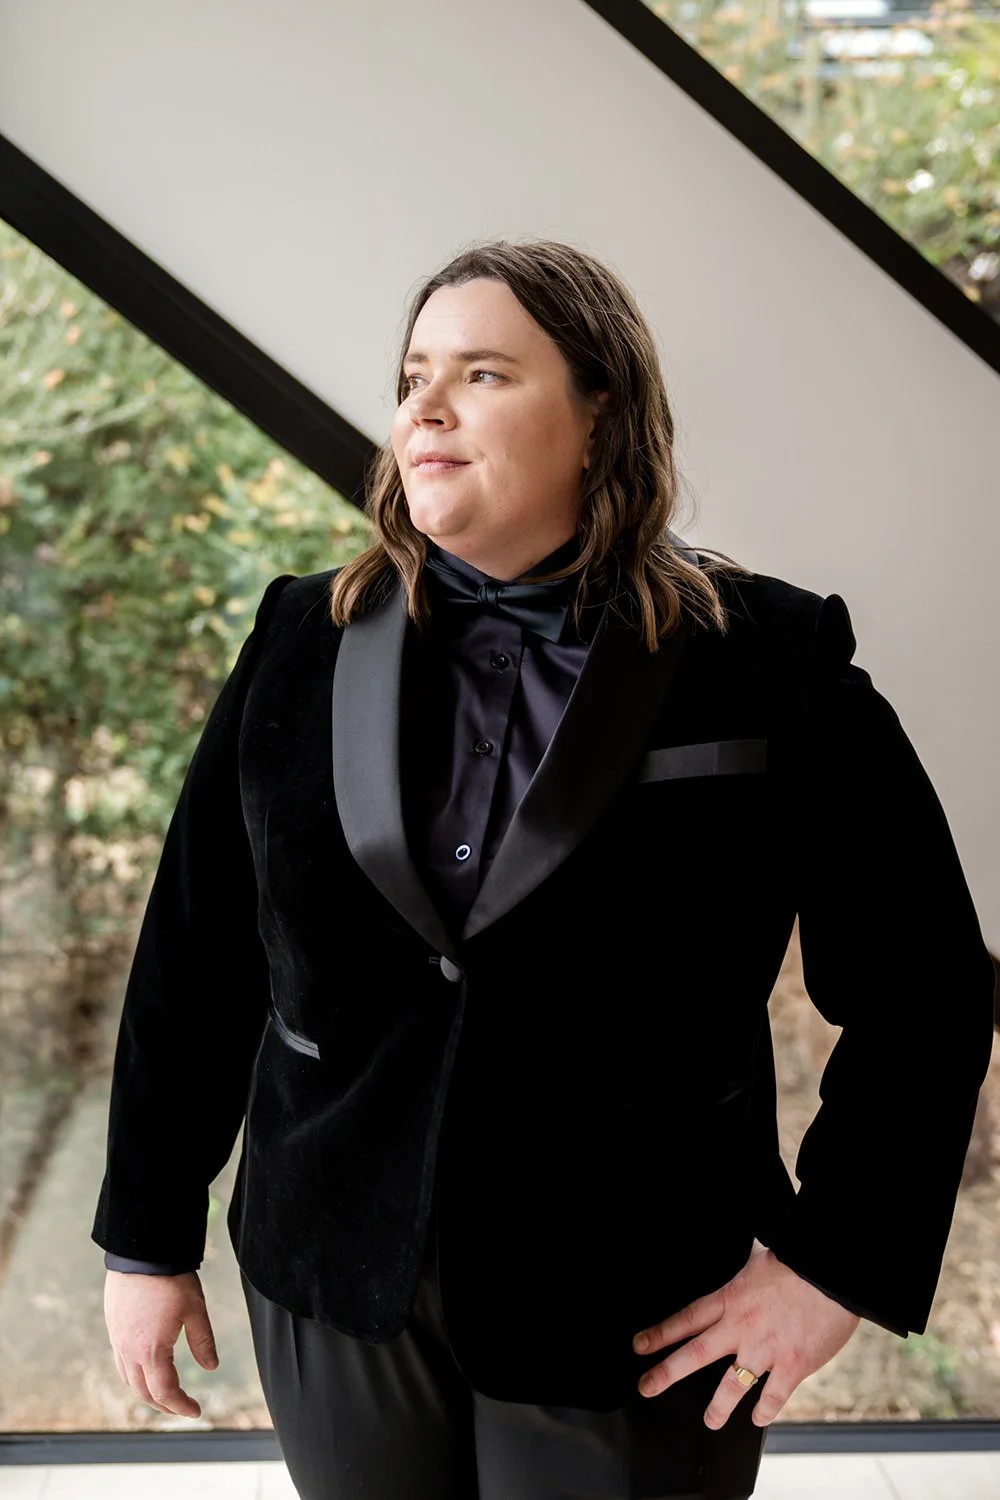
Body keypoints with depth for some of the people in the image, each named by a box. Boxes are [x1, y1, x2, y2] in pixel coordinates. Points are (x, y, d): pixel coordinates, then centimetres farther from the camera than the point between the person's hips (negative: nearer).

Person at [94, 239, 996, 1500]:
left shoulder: (770, 664, -8)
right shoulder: (303, 645, 0)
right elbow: (193, 957, 3)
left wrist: (834, 1260, -8)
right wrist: (148, 1237, 6)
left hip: (641, 1331, -2)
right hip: (336, 1291, 3)